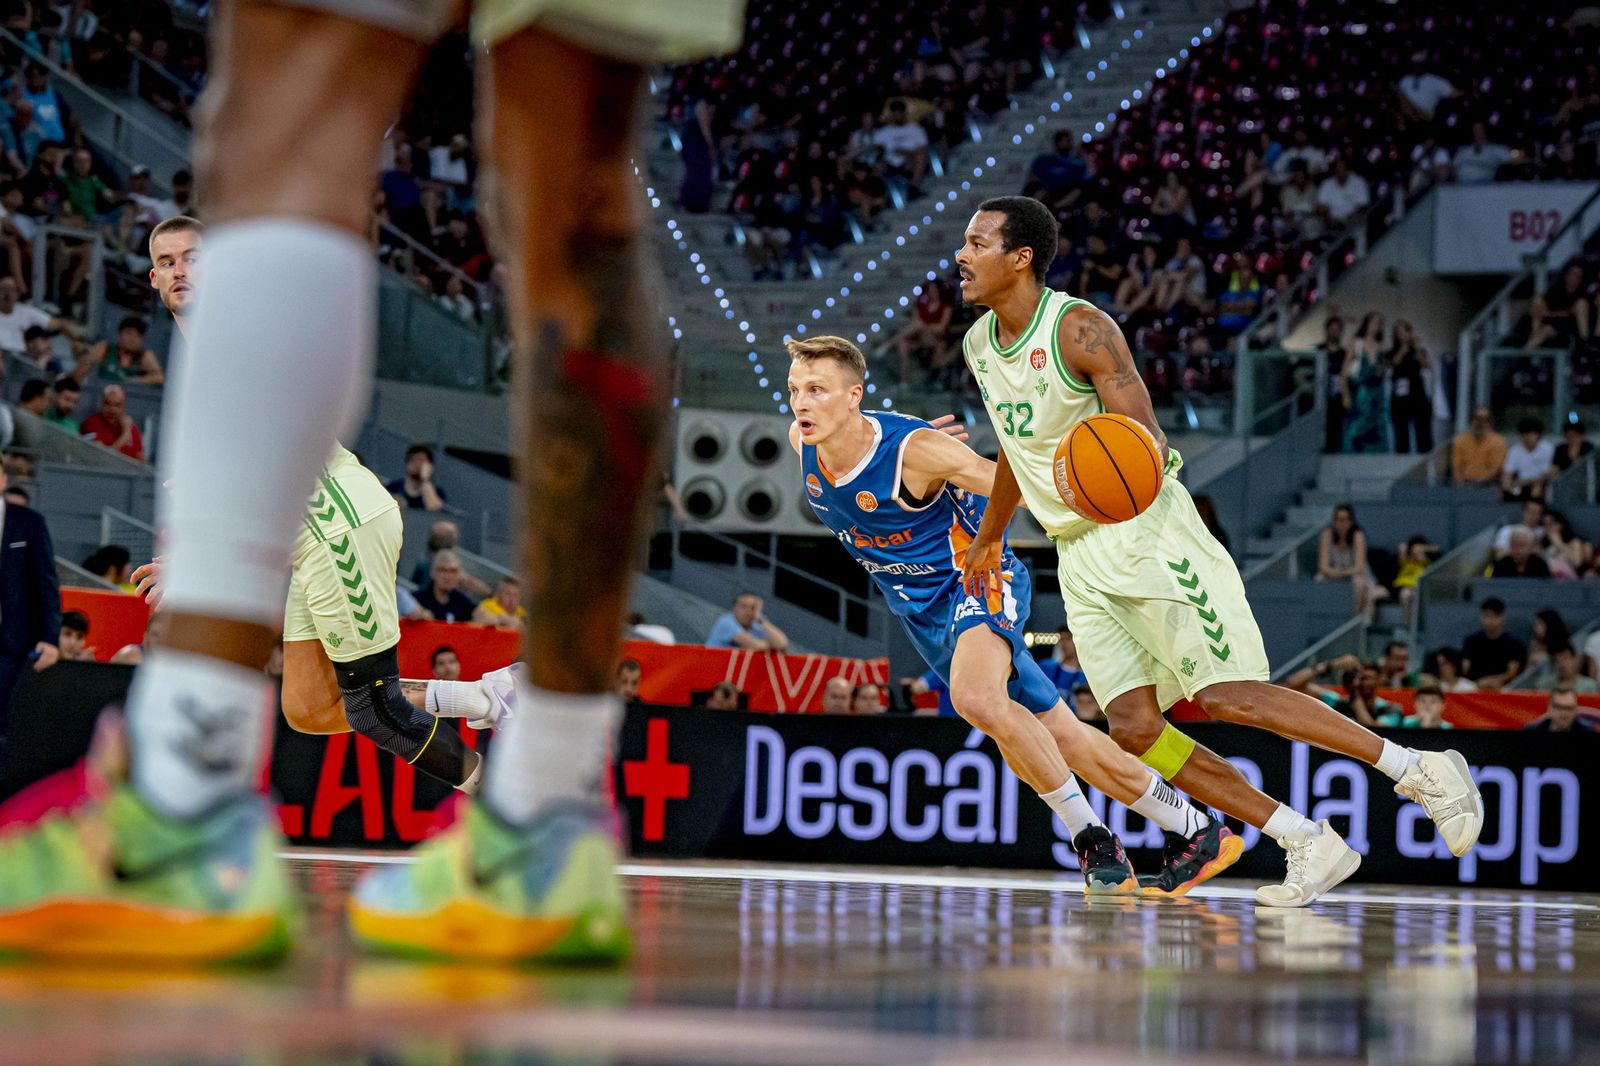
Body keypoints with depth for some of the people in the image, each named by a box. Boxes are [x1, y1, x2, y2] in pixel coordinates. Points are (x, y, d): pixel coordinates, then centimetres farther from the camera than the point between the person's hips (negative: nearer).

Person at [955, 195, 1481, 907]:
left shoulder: (1081, 329, -15)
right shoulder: (980, 345, 9)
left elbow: (1150, 443, -20)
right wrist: (989, 536, 36)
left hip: (1142, 528, -7)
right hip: (1078, 552, 8)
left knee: (1221, 697, -15)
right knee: (1133, 727, -5)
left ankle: (1420, 770, -4)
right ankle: (1308, 845, -1)